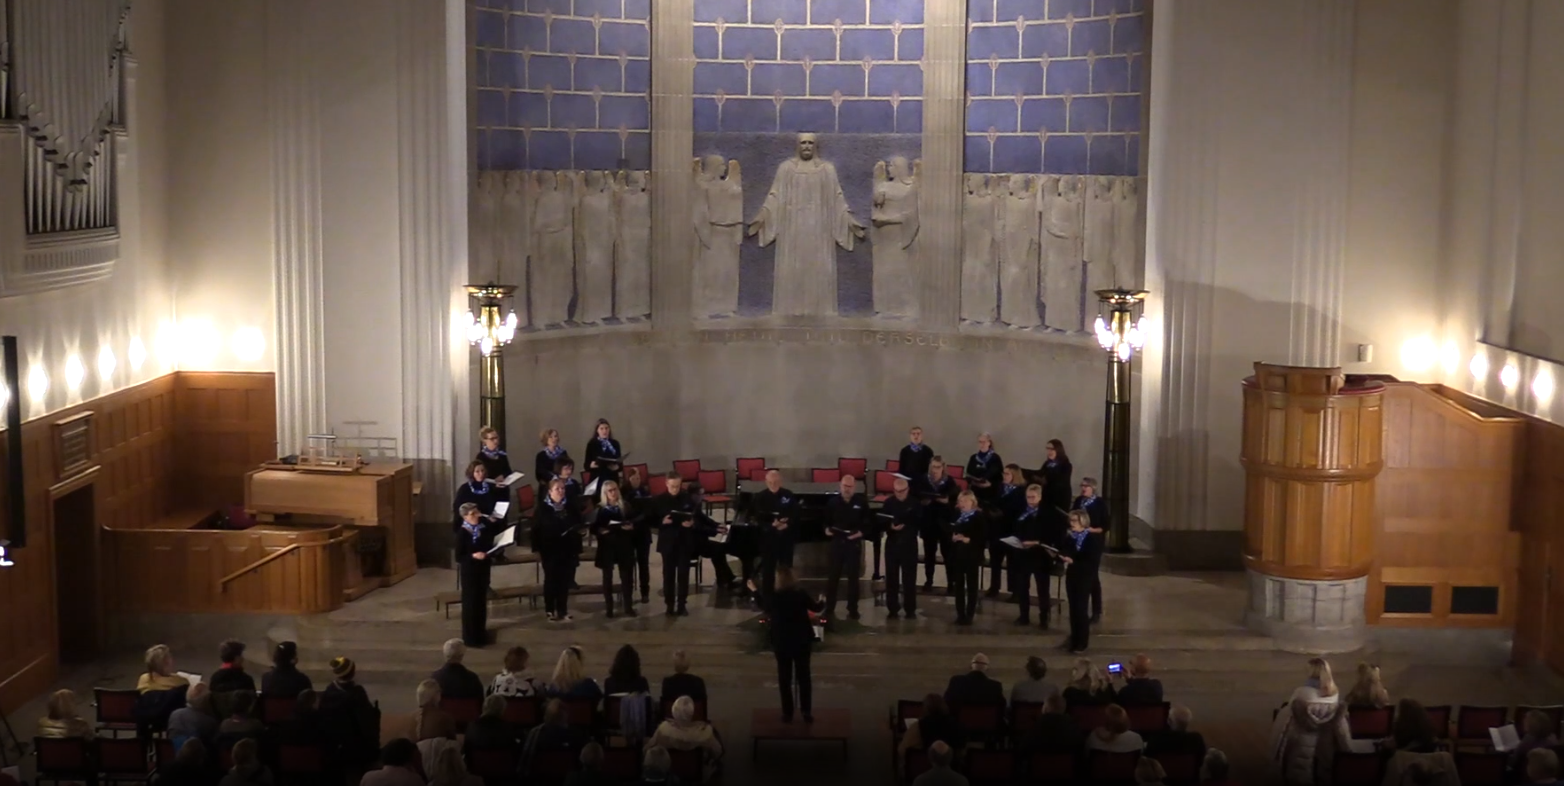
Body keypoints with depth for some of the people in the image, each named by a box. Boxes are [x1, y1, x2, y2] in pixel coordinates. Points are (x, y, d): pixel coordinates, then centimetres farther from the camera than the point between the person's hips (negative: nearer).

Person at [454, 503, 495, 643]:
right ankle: (470, 636, 13)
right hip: (469, 571, -6)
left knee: (482, 601, 15)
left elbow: (490, 545, 11)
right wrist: (473, 556, -28)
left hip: (483, 569, 6)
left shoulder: (484, 529, 1)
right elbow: (459, 556, -15)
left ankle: (481, 633, 29)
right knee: (470, 602, 3)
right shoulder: (462, 533, -15)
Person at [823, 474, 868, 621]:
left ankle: (853, 610, 11)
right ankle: (829, 609, 8)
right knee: (834, 576, 2)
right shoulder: (833, 501, 1)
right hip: (837, 542, 1)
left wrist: (862, 532, -12)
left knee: (853, 577, 4)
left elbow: (868, 521, 3)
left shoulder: (861, 502, -1)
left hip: (854, 543, -1)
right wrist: (826, 529, -9)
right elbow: (827, 519, 10)